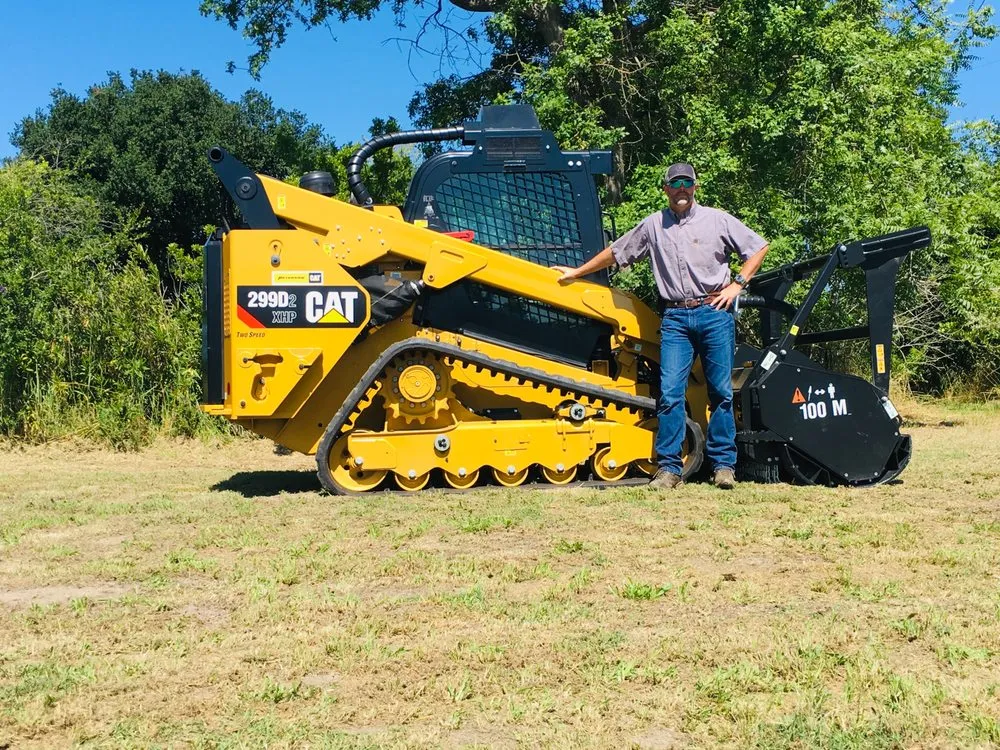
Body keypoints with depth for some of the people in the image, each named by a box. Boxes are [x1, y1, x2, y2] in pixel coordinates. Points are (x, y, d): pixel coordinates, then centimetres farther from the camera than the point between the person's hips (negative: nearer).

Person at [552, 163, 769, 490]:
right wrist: (577, 272, 23)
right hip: (675, 318, 1)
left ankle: (723, 464, 8)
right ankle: (669, 468, -3)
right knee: (670, 392, -7)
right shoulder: (653, 225, 13)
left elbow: (758, 247, 12)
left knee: (721, 391, 0)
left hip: (714, 313, -1)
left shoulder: (717, 219, 8)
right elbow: (615, 252, 22)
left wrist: (737, 284, 2)